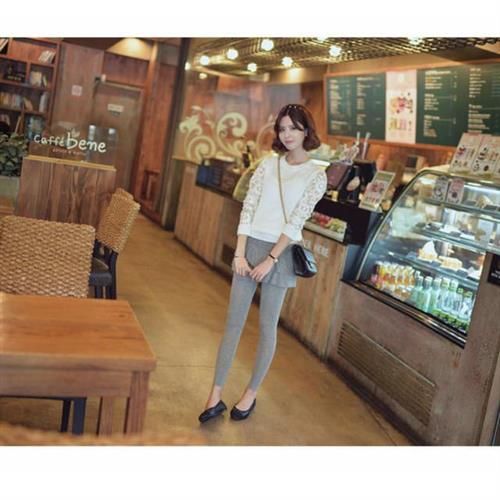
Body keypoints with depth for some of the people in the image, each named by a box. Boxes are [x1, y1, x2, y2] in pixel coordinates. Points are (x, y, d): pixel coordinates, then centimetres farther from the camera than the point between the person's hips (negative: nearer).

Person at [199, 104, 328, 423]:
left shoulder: (316, 175, -1)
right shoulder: (269, 164, 8)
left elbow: (296, 222, -9)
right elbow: (248, 208, 2)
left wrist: (270, 259, -14)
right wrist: (240, 253, -7)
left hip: (281, 253, -3)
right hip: (250, 246, 3)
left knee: (268, 326, 7)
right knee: (234, 323, 4)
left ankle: (251, 394, 22)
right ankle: (216, 396, 12)